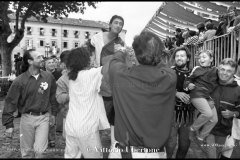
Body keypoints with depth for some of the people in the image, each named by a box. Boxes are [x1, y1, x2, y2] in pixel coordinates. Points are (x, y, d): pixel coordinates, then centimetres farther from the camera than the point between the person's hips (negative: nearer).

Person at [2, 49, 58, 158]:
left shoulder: (49, 77, -4)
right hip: (27, 118, 0)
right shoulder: (20, 81, -10)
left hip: (44, 117, 1)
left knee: (39, 151, 1)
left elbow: (53, 96, 6)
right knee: (27, 152, 14)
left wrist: (53, 113, 11)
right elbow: (10, 102, -6)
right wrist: (9, 124, -6)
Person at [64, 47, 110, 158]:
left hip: (71, 125, 7)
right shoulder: (92, 74, -13)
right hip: (86, 127, -6)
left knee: (71, 155, 16)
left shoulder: (72, 76, 6)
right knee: (94, 155, 10)